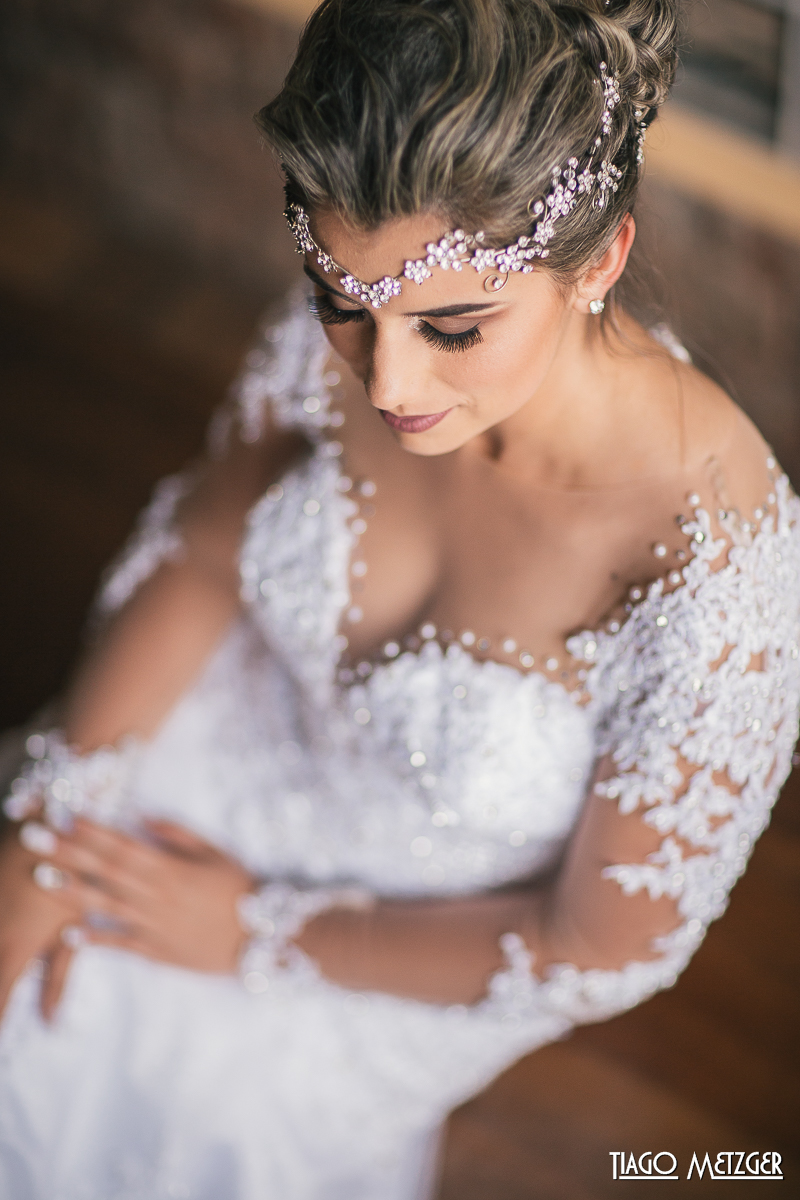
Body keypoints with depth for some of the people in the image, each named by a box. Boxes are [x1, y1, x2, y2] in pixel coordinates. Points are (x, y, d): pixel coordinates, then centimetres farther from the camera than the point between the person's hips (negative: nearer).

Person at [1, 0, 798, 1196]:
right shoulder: (346, 339, -25)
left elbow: (598, 952, -22)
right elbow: (199, 557, -4)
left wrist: (258, 933, -14)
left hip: (418, 945, -3)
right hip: (235, 744, 3)